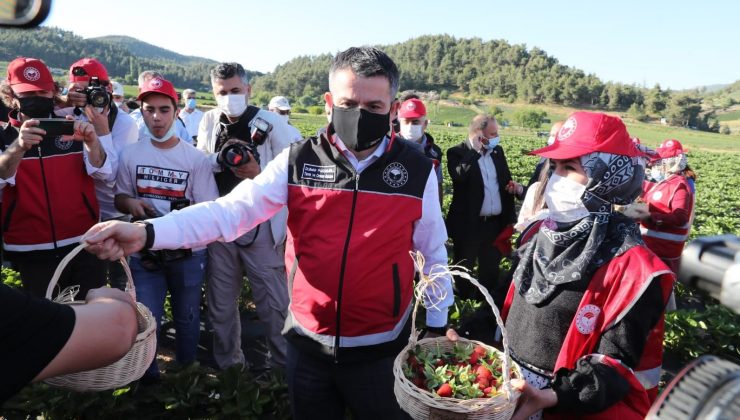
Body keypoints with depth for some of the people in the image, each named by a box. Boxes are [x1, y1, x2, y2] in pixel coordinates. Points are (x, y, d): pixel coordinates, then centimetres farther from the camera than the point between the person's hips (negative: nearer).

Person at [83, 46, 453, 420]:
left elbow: (434, 254, 1)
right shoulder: (298, 161, -7)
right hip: (308, 341, 2)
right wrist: (147, 233, -29)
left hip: (378, 347, -1)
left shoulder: (417, 172, -8)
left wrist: (437, 326, 4)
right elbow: (230, 210, -15)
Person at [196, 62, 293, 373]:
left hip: (261, 225, -4)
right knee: (220, 302, 15)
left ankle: (282, 366, 22)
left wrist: (260, 174, -24)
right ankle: (227, 364, 35)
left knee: (273, 303, 2)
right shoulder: (209, 121, 8)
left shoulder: (271, 123, -6)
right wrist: (220, 157, -9)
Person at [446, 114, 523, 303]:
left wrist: (515, 186, 2)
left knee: (491, 269, 18)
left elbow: (504, 179, 19)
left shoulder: (498, 151, 9)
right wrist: (474, 150, -24)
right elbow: (458, 176, -29)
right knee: (464, 269, 11)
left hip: (495, 223, 5)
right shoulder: (457, 152, -9)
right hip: (468, 224, -5)